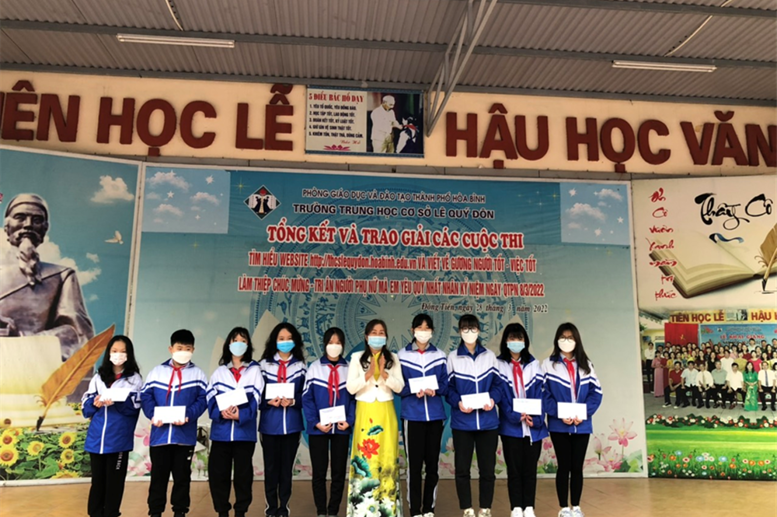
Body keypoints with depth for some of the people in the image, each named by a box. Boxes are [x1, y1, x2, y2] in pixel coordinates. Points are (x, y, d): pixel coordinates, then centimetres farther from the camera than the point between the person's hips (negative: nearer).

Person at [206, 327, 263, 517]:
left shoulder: (254, 370, 6)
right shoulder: (219, 371, 12)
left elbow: (255, 399, -4)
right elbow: (211, 398, 1)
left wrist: (241, 415, -21)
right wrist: (220, 413, -19)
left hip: (244, 430, -1)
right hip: (221, 430, 2)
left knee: (243, 473, 5)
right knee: (218, 472, 3)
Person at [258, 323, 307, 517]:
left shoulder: (300, 366, 6)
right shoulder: (264, 364, 4)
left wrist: (292, 401, -15)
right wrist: (269, 401, -17)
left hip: (292, 424, 1)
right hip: (269, 424, 0)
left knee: (287, 466, 7)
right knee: (271, 466, 6)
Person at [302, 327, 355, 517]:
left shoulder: (349, 369, 5)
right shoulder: (314, 367, 0)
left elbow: (355, 398, 5)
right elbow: (306, 398, -2)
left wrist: (349, 421, -9)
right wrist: (315, 422, -13)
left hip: (341, 429, 1)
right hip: (318, 429, -1)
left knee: (339, 472, 8)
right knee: (319, 472, 6)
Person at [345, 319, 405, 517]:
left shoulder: (393, 358, 5)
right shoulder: (357, 358, 2)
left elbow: (399, 387, -1)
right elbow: (350, 388, -5)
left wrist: (384, 373, -15)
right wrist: (369, 374, -16)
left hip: (386, 413, 1)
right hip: (365, 412, -1)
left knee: (387, 457, 2)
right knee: (365, 457, -2)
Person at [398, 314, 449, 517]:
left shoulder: (440, 356, 7)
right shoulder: (402, 355, 1)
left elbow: (445, 385, 5)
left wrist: (435, 390, -15)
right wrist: (414, 391, -18)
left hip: (435, 415, 2)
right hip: (412, 415, -2)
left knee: (432, 463, 8)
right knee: (414, 464, 1)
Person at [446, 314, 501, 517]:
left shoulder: (489, 356, 7)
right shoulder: (452, 357, 3)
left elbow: (497, 384, 6)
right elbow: (448, 387, 1)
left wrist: (493, 399, -13)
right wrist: (458, 403, -17)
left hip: (488, 421, 1)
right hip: (462, 422, -1)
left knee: (487, 468, 7)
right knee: (462, 468, 4)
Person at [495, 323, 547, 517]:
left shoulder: (534, 365, 11)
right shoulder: (498, 365, 2)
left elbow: (539, 394, 3)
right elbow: (500, 395, -6)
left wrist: (535, 419, -11)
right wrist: (516, 416, -17)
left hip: (534, 426, 2)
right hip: (510, 426, -2)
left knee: (530, 468, 8)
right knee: (514, 469, 3)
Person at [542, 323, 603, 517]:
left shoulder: (586, 365, 10)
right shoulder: (548, 364, -1)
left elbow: (596, 392, 3)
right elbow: (543, 394, -6)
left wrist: (584, 413, -11)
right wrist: (560, 414, -17)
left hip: (582, 425, 3)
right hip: (559, 425, -2)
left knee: (577, 467, 9)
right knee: (564, 467, 5)